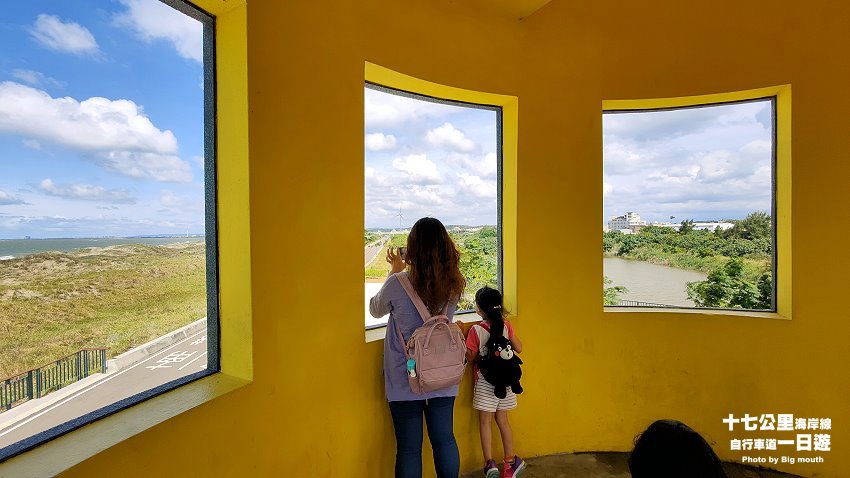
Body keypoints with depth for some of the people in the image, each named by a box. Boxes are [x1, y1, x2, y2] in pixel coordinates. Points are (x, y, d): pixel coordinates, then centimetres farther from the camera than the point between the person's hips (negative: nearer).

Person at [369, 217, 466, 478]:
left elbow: (375, 309, 0)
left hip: (405, 381, -3)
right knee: (445, 440, 20)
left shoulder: (398, 285, -21)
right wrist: (402, 273, 9)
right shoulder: (454, 284, -10)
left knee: (409, 448, 14)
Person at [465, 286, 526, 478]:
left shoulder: (476, 330, -17)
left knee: (485, 421, 9)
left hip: (484, 380, -4)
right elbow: (519, 348, 2)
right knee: (502, 419, 17)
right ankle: (510, 461, 27)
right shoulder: (506, 326, -7)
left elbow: (470, 357, -12)